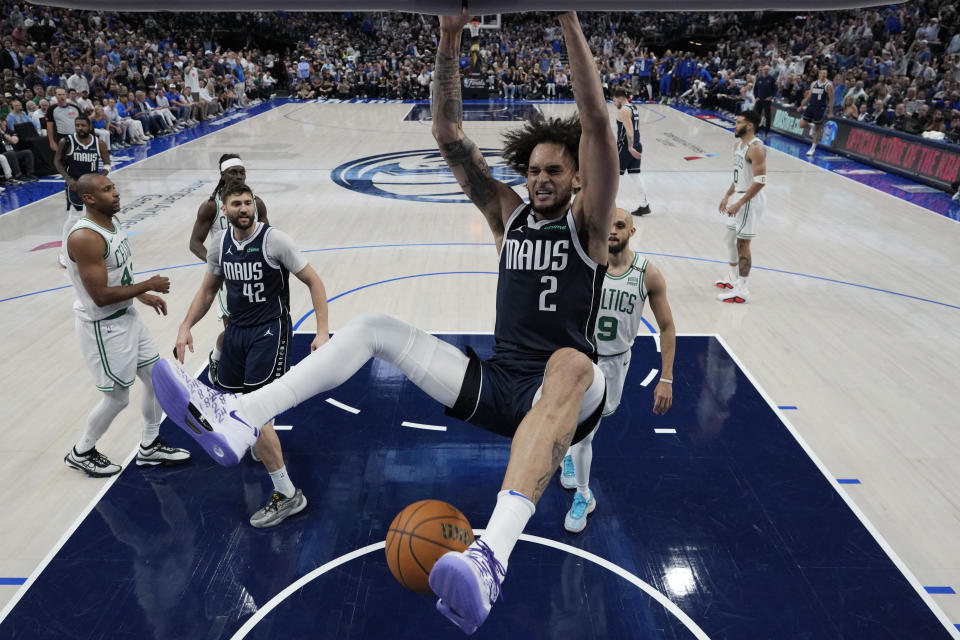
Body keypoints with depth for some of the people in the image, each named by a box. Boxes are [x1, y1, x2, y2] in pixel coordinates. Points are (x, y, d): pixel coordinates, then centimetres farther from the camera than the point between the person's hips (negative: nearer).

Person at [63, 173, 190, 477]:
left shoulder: (112, 223, 4)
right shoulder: (84, 237, -26)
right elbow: (100, 295, -27)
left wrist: (143, 296, 12)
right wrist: (149, 285, -18)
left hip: (127, 317, 9)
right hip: (103, 327, -9)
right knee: (117, 398, 4)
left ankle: (150, 447, 31)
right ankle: (81, 453, 30)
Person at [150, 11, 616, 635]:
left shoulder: (587, 223, -3)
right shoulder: (509, 215, 9)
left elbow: (597, 125, -18)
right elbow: (450, 137, 2)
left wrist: (570, 22, -23)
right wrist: (450, 41, -8)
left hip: (565, 395, -5)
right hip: (496, 382, 5)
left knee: (571, 364, -43)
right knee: (373, 327, -6)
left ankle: (492, 558, -61)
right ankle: (236, 421, -19)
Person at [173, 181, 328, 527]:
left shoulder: (274, 240, -15)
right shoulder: (220, 245, 3)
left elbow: (313, 282, -12)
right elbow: (207, 290, 17)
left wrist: (322, 331, -20)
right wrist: (186, 326, 4)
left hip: (270, 330, -7)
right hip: (237, 328, 7)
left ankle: (287, 495, -6)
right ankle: (257, 441, 51)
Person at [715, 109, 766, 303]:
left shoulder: (756, 148, -20)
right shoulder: (737, 144, 10)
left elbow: (760, 181, -24)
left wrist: (739, 204, -24)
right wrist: (727, 196, 17)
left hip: (751, 200, -10)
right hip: (740, 197, 10)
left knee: (742, 244, -5)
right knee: (731, 238, 19)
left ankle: (741, 290, 3)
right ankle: (733, 278, 37)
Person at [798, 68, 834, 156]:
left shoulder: (829, 85, -7)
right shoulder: (814, 83, 8)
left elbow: (831, 99, -7)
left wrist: (830, 112, -12)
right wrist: (802, 106, 14)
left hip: (821, 108, -5)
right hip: (811, 106, 5)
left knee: (817, 128, 3)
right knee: (802, 125, -4)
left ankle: (813, 148, 11)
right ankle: (812, 127, 27)